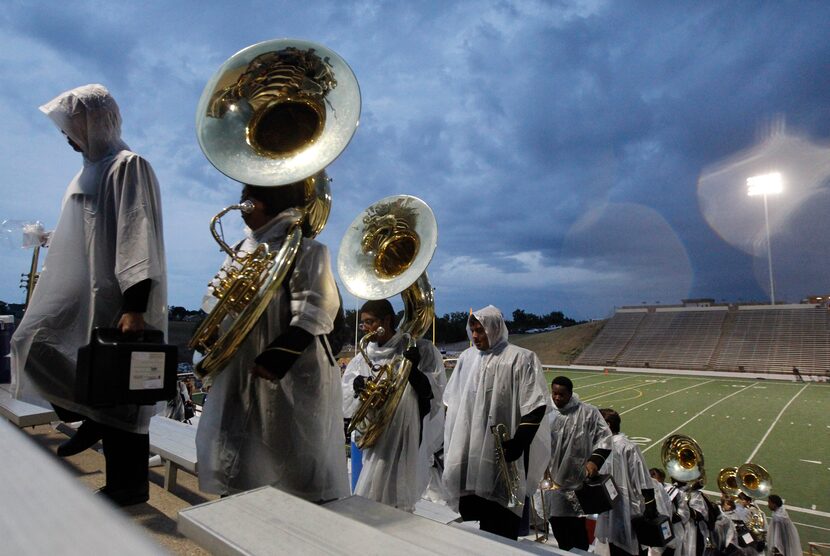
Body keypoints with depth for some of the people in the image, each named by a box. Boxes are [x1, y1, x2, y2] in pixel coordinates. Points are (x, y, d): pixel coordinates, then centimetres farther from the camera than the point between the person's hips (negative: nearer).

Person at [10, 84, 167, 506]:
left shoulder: (129, 167, -10)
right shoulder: (90, 171, 18)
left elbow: (139, 239, -21)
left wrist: (135, 307, -28)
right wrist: (54, 291, 24)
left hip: (116, 302, -10)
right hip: (81, 297, 10)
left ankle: (129, 485, 13)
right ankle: (93, 419, 25)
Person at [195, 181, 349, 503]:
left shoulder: (304, 249, -9)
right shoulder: (241, 250, 16)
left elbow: (312, 314, -17)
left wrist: (278, 356, -24)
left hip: (292, 376, -8)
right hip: (239, 371, 8)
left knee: (300, 470, 0)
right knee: (235, 465, 18)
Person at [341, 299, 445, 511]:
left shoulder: (421, 350, -6)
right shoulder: (364, 357, 9)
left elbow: (435, 392, -9)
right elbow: (344, 401, 8)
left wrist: (413, 370, -25)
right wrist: (357, 385, -13)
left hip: (406, 437, -5)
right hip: (375, 439, 6)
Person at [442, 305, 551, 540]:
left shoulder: (520, 358, -7)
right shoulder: (466, 357, 8)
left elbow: (535, 406, -10)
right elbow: (452, 404, 15)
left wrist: (518, 444, -16)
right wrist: (448, 441, 12)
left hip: (501, 453, -4)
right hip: (467, 452, 5)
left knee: (500, 523, 3)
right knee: (470, 512, 12)